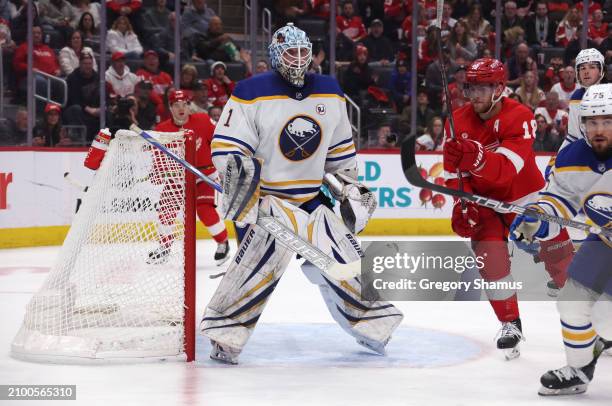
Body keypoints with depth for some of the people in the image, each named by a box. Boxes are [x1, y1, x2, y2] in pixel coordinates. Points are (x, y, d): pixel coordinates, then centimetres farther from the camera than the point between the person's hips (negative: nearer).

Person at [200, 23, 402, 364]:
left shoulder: (330, 93, 7)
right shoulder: (252, 93, -10)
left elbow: (341, 150, 19)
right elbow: (226, 146, -12)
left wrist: (352, 187, 16)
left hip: (312, 197, 6)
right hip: (265, 194, -6)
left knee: (339, 254, 1)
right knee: (269, 250, -31)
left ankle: (371, 322, 27)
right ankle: (225, 332, -25)